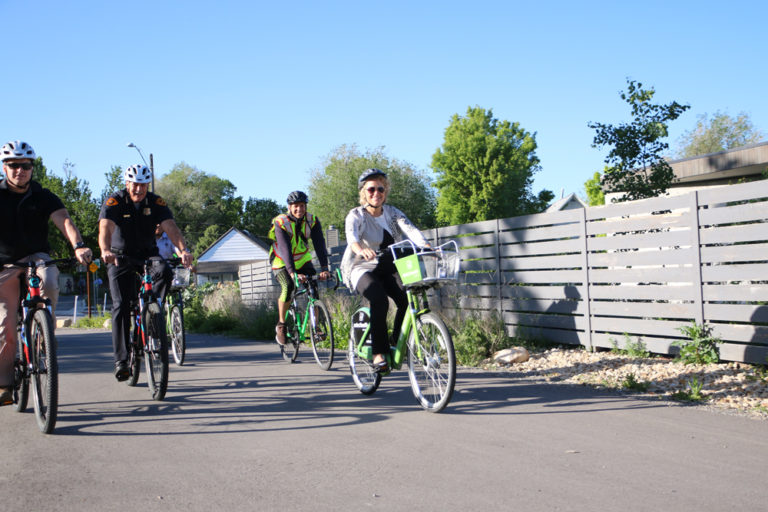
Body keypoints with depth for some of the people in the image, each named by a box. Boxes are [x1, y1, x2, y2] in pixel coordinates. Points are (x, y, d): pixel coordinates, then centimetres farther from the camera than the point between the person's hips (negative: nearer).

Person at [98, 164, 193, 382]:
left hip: (147, 254, 2)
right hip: (121, 257, -2)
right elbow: (105, 227, -31)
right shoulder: (114, 202, -15)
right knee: (121, 306, -13)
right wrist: (105, 250, -52)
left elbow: (170, 226, -23)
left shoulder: (156, 202, -9)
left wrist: (183, 250, -42)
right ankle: (121, 360, -11)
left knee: (164, 271, -32)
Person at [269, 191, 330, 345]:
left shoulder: (312, 221, -13)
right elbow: (285, 249, -34)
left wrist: (324, 268, -37)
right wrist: (292, 273, -47)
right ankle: (281, 324, -9)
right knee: (287, 287, -28)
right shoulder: (281, 222, -23)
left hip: (303, 261, 3)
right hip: (282, 263, -3)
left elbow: (319, 244, -23)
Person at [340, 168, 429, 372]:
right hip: (362, 269, -5)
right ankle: (379, 353, -26)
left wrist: (427, 247, -33)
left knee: (407, 300, -19)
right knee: (379, 300, -32)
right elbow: (351, 235, -30)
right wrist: (360, 249, -54)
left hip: (388, 269, 5)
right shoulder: (356, 215, -8)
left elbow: (410, 230, -13)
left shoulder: (392, 213, 4)